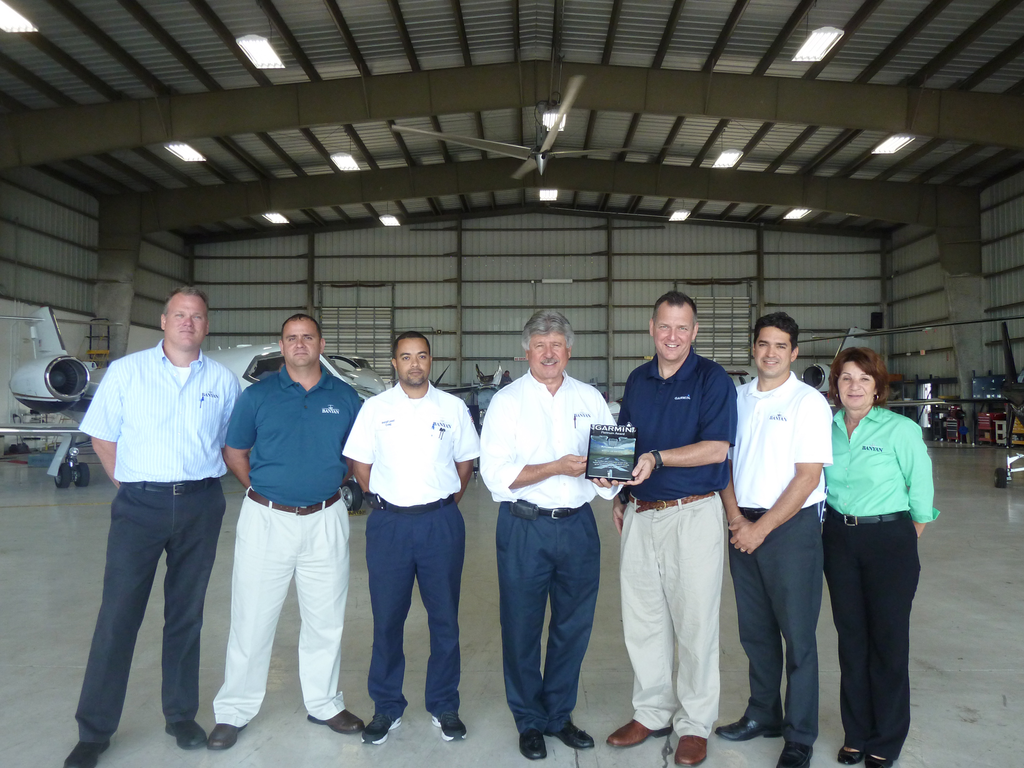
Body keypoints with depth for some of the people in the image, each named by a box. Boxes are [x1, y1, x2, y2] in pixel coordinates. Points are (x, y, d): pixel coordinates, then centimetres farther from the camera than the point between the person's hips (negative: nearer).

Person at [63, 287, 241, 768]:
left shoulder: (223, 381, 5)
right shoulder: (126, 372, 2)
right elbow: (102, 436, 5)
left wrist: (202, 481, 7)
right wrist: (129, 485, 2)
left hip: (200, 506, 2)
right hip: (140, 503, -1)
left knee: (186, 614, 11)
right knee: (118, 614, -1)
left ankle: (181, 715, 24)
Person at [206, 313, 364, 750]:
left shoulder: (345, 397, 3)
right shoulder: (257, 396, 0)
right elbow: (234, 452, 8)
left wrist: (330, 481, 3)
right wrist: (263, 488, 0)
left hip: (326, 520, 2)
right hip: (267, 519, -1)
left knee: (326, 619, 12)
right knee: (251, 618, 6)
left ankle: (323, 703, 29)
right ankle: (234, 710, 22)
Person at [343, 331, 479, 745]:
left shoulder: (453, 408, 4)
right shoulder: (375, 408, 4)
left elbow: (465, 462, 11)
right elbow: (360, 463, 7)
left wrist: (446, 503, 6)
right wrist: (384, 501, 5)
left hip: (441, 522, 0)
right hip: (389, 523, 0)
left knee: (445, 618, 7)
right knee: (387, 619, 7)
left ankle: (444, 707, 23)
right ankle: (387, 708, 23)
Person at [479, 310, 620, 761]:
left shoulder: (590, 399, 8)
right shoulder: (507, 401, -3)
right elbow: (496, 474, -11)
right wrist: (558, 467, -19)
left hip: (578, 525, 3)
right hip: (525, 527, -3)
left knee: (574, 625, 12)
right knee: (522, 627, 7)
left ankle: (559, 715, 32)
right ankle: (529, 721, 27)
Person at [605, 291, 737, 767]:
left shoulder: (712, 379, -6)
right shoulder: (637, 380, 11)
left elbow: (716, 448, -14)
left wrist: (657, 458, -23)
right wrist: (618, 496, 11)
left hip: (692, 514, -5)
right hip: (639, 513, 5)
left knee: (695, 624, 5)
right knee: (641, 621, 13)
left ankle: (694, 724, 22)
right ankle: (652, 713, 30)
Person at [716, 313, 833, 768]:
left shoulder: (808, 402, -7)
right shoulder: (738, 398, 8)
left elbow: (807, 476, -12)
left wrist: (762, 529, -13)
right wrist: (736, 519, -4)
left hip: (791, 526, -5)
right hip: (742, 525, 5)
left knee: (798, 634, 3)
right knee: (755, 630, 15)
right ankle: (763, 715, 33)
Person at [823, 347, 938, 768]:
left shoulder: (901, 429, -10)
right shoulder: (827, 429, 2)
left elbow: (920, 489, -3)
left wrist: (908, 538, 3)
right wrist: (833, 525, 9)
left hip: (889, 539, -4)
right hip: (839, 539, 4)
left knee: (888, 640, 5)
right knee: (851, 639, 12)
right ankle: (856, 733, 27)